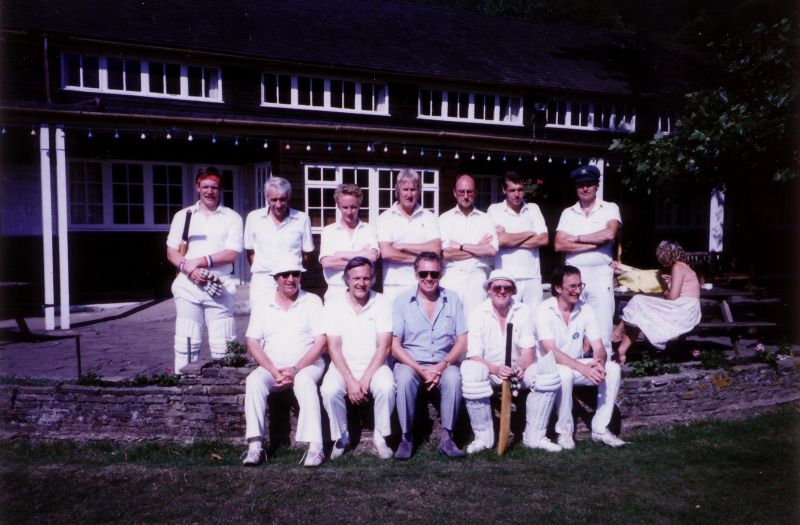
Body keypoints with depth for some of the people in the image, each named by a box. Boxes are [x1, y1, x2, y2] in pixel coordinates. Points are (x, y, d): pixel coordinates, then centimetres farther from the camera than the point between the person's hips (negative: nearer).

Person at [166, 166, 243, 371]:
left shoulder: (232, 218, 7)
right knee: (186, 343, 2)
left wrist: (200, 261, -11)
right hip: (188, 286, 2)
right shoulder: (183, 216, 15)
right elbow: (171, 252, 10)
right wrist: (187, 267, -10)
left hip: (219, 287, -2)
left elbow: (231, 254, -4)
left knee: (222, 344, -3)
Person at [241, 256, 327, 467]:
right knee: (254, 381, -27)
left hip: (307, 365, -2)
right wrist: (274, 371, -13)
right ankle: (255, 445, -28)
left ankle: (315, 446, -35)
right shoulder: (263, 306, 11)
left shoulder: (312, 302, 5)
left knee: (304, 381, -34)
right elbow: (253, 343, 3)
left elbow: (321, 342, -3)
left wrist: (295, 369, -15)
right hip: (271, 367, 2)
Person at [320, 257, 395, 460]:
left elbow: (384, 346, -7)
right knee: (329, 390, -28)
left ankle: (380, 437, -6)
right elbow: (334, 347, -5)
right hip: (343, 366, 1)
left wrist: (366, 379, -17)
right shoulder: (334, 304, -1)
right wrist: (350, 381, -17)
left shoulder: (382, 303, -2)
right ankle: (341, 437, -1)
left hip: (374, 365, 0)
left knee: (387, 387, -30)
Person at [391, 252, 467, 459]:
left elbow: (462, 341, 2)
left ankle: (446, 437, -16)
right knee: (404, 378, -32)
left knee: (453, 378, -30)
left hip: (444, 363, 1)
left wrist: (443, 365, -14)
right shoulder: (402, 300, 1)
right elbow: (395, 345, -3)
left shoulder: (452, 300, 6)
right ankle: (406, 437, -16)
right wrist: (420, 369, -16)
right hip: (410, 362, -1)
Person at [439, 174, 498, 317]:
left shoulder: (485, 219, 11)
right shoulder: (445, 218, 7)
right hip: (452, 277, -1)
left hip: (478, 277, 1)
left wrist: (461, 246, -4)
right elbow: (445, 253, -5)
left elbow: (492, 250, -3)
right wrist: (479, 248, -2)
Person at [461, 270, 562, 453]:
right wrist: (496, 370, -33)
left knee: (548, 367, -24)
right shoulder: (478, 314, -7)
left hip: (518, 369, 3)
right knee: (470, 370, -35)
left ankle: (535, 436, -13)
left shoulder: (523, 311, 2)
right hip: (489, 370, -2)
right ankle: (483, 436, -16)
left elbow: (528, 349, -3)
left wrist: (522, 367, -26)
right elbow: (474, 356, -14)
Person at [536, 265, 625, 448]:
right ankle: (564, 432, -16)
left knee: (612, 369, -18)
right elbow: (551, 351, -26)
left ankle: (600, 429, -9)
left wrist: (599, 362, -29)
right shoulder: (544, 310, -17)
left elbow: (598, 347, -5)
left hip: (578, 366, 5)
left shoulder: (586, 310, -3)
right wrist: (583, 368, -36)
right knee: (565, 374, -37)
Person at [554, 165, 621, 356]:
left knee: (602, 333, -3)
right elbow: (559, 245, -1)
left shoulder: (610, 208, 7)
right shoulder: (568, 213, 12)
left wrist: (577, 238, -5)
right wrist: (594, 243, -8)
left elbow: (609, 234, -13)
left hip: (601, 274, -2)